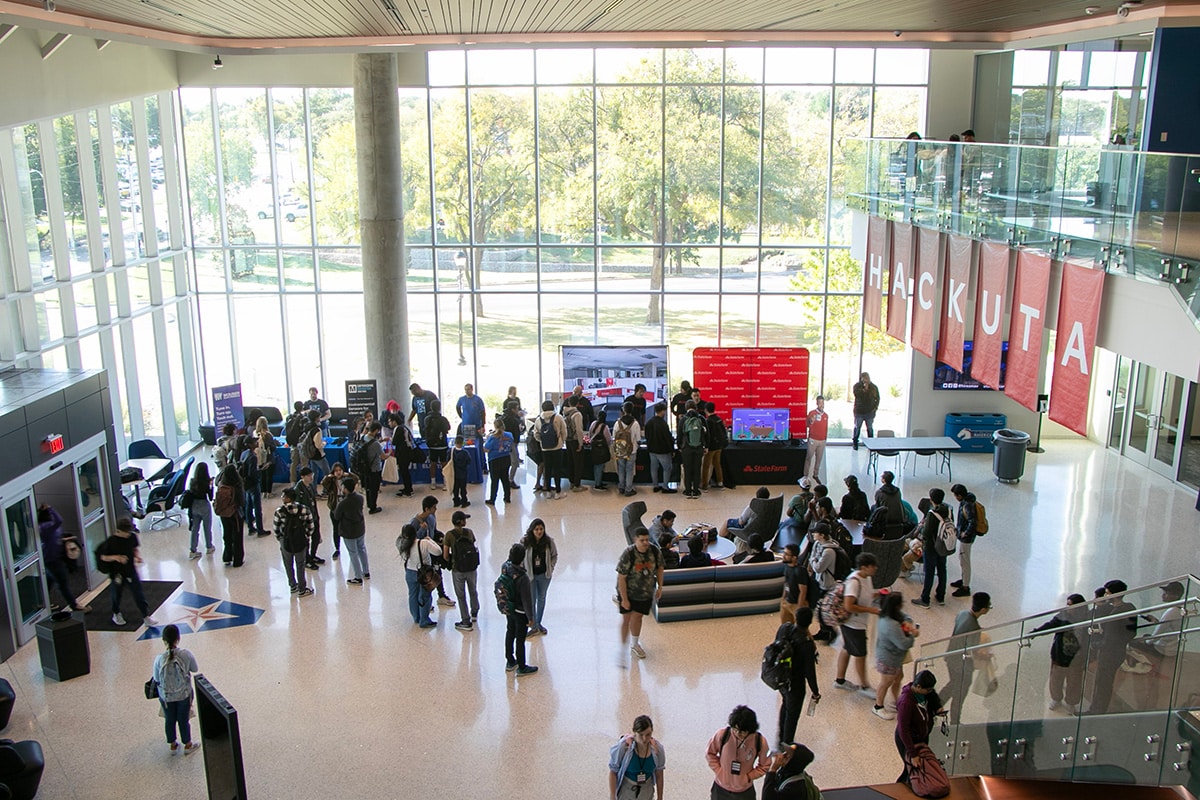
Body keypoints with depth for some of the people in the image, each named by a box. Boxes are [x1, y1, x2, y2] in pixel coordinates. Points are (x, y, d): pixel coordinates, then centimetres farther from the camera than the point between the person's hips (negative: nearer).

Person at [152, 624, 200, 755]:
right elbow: (195, 669, -8)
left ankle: (172, 745, 44)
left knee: (170, 720, 23)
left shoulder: (159, 659, -24)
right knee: (183, 720, 20)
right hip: (184, 695, 0)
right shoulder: (186, 654, -25)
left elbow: (156, 678, -10)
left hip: (166, 696, 0)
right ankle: (188, 745, 39)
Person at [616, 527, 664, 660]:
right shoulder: (628, 554, -27)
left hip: (646, 592, 3)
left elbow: (660, 568, 6)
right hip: (628, 591, -3)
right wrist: (624, 599, -21)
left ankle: (635, 644, 37)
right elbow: (621, 577, -23)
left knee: (637, 617, 15)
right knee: (626, 618, 6)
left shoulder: (655, 551, -13)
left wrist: (660, 587, 4)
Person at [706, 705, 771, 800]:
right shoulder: (722, 734, -22)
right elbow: (710, 753, -4)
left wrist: (748, 777, -14)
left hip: (745, 792, 0)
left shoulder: (760, 741, -21)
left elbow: (765, 766, -4)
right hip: (721, 788, 0)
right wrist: (719, 771, -12)